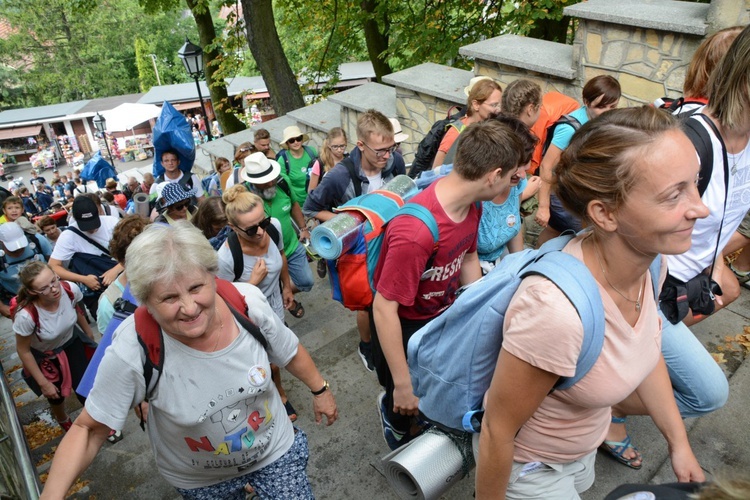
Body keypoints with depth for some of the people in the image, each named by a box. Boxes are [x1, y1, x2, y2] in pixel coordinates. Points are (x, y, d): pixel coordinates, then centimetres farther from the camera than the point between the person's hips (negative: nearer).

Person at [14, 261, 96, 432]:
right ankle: (62, 419, 58)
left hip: (72, 342, 2)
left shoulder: (71, 290, -31)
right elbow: (23, 350, -21)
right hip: (43, 356, -2)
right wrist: (43, 383, -13)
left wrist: (89, 334, 12)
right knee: (56, 394, 23)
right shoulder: (26, 315, -39)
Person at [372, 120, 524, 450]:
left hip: (446, 312, 7)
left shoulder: (471, 203, -12)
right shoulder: (416, 231, -38)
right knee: (411, 404, 14)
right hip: (403, 325, -7)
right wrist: (403, 384, -23)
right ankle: (392, 410, 48)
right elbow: (384, 309, -31)